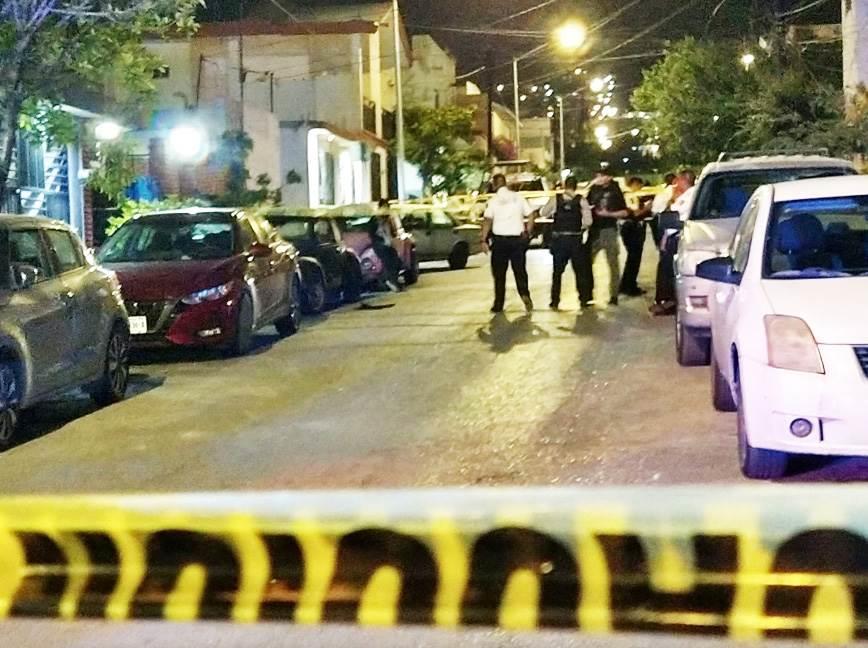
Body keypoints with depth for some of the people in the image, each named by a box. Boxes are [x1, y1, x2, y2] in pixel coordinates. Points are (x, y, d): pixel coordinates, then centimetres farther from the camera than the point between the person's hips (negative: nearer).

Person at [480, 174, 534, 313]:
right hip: (518, 238, 2)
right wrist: (527, 231, 10)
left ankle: (498, 305, 10)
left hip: (500, 240, -2)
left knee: (499, 274, 7)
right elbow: (531, 215, 1)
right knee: (520, 270, 9)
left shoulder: (493, 201, -6)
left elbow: (487, 221, -11)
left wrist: (484, 240, -8)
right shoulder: (518, 197, 2)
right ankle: (525, 294, -15)